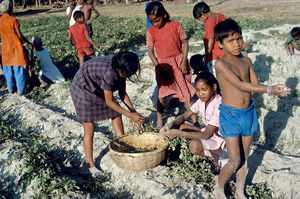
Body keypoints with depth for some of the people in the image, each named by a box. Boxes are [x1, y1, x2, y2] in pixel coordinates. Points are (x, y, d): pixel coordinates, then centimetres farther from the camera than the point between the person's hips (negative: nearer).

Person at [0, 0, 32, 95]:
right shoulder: (13, 20, -16)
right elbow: (20, 36, -15)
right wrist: (28, 43, 0)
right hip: (16, 48, -5)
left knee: (8, 70, 17)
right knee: (19, 70, 6)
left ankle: (10, 89, 27)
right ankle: (20, 91, 12)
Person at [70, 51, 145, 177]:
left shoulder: (121, 69, -13)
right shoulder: (109, 73, -38)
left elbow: (122, 93, -3)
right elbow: (109, 102, -29)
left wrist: (133, 111, -12)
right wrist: (130, 115, -26)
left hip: (98, 90, 8)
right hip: (83, 89, -8)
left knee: (116, 115, 8)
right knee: (89, 129, -8)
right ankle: (90, 165, 4)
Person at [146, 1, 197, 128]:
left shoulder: (176, 26, -6)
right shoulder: (151, 32, -3)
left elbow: (185, 43, -2)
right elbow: (150, 51, -1)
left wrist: (184, 62, -9)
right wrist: (158, 67, -9)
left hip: (178, 62, -1)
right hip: (162, 64, 1)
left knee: (185, 91, 2)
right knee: (162, 93, 6)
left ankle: (194, 119, 9)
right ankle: (159, 118, 22)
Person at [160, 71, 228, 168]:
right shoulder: (202, 101, -5)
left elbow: (206, 135, -31)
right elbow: (184, 116, 0)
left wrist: (179, 133, -33)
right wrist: (171, 124, -23)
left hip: (223, 142, -8)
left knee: (195, 145, -34)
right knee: (182, 126, -6)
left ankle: (218, 157, -5)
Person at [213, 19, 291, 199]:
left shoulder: (246, 61, 5)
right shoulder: (221, 64, -15)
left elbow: (256, 85, 2)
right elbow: (240, 85, -25)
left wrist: (276, 89, -17)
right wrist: (270, 90, -28)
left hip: (249, 113, 6)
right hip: (230, 115, -6)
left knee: (244, 159, 16)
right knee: (235, 162, -3)